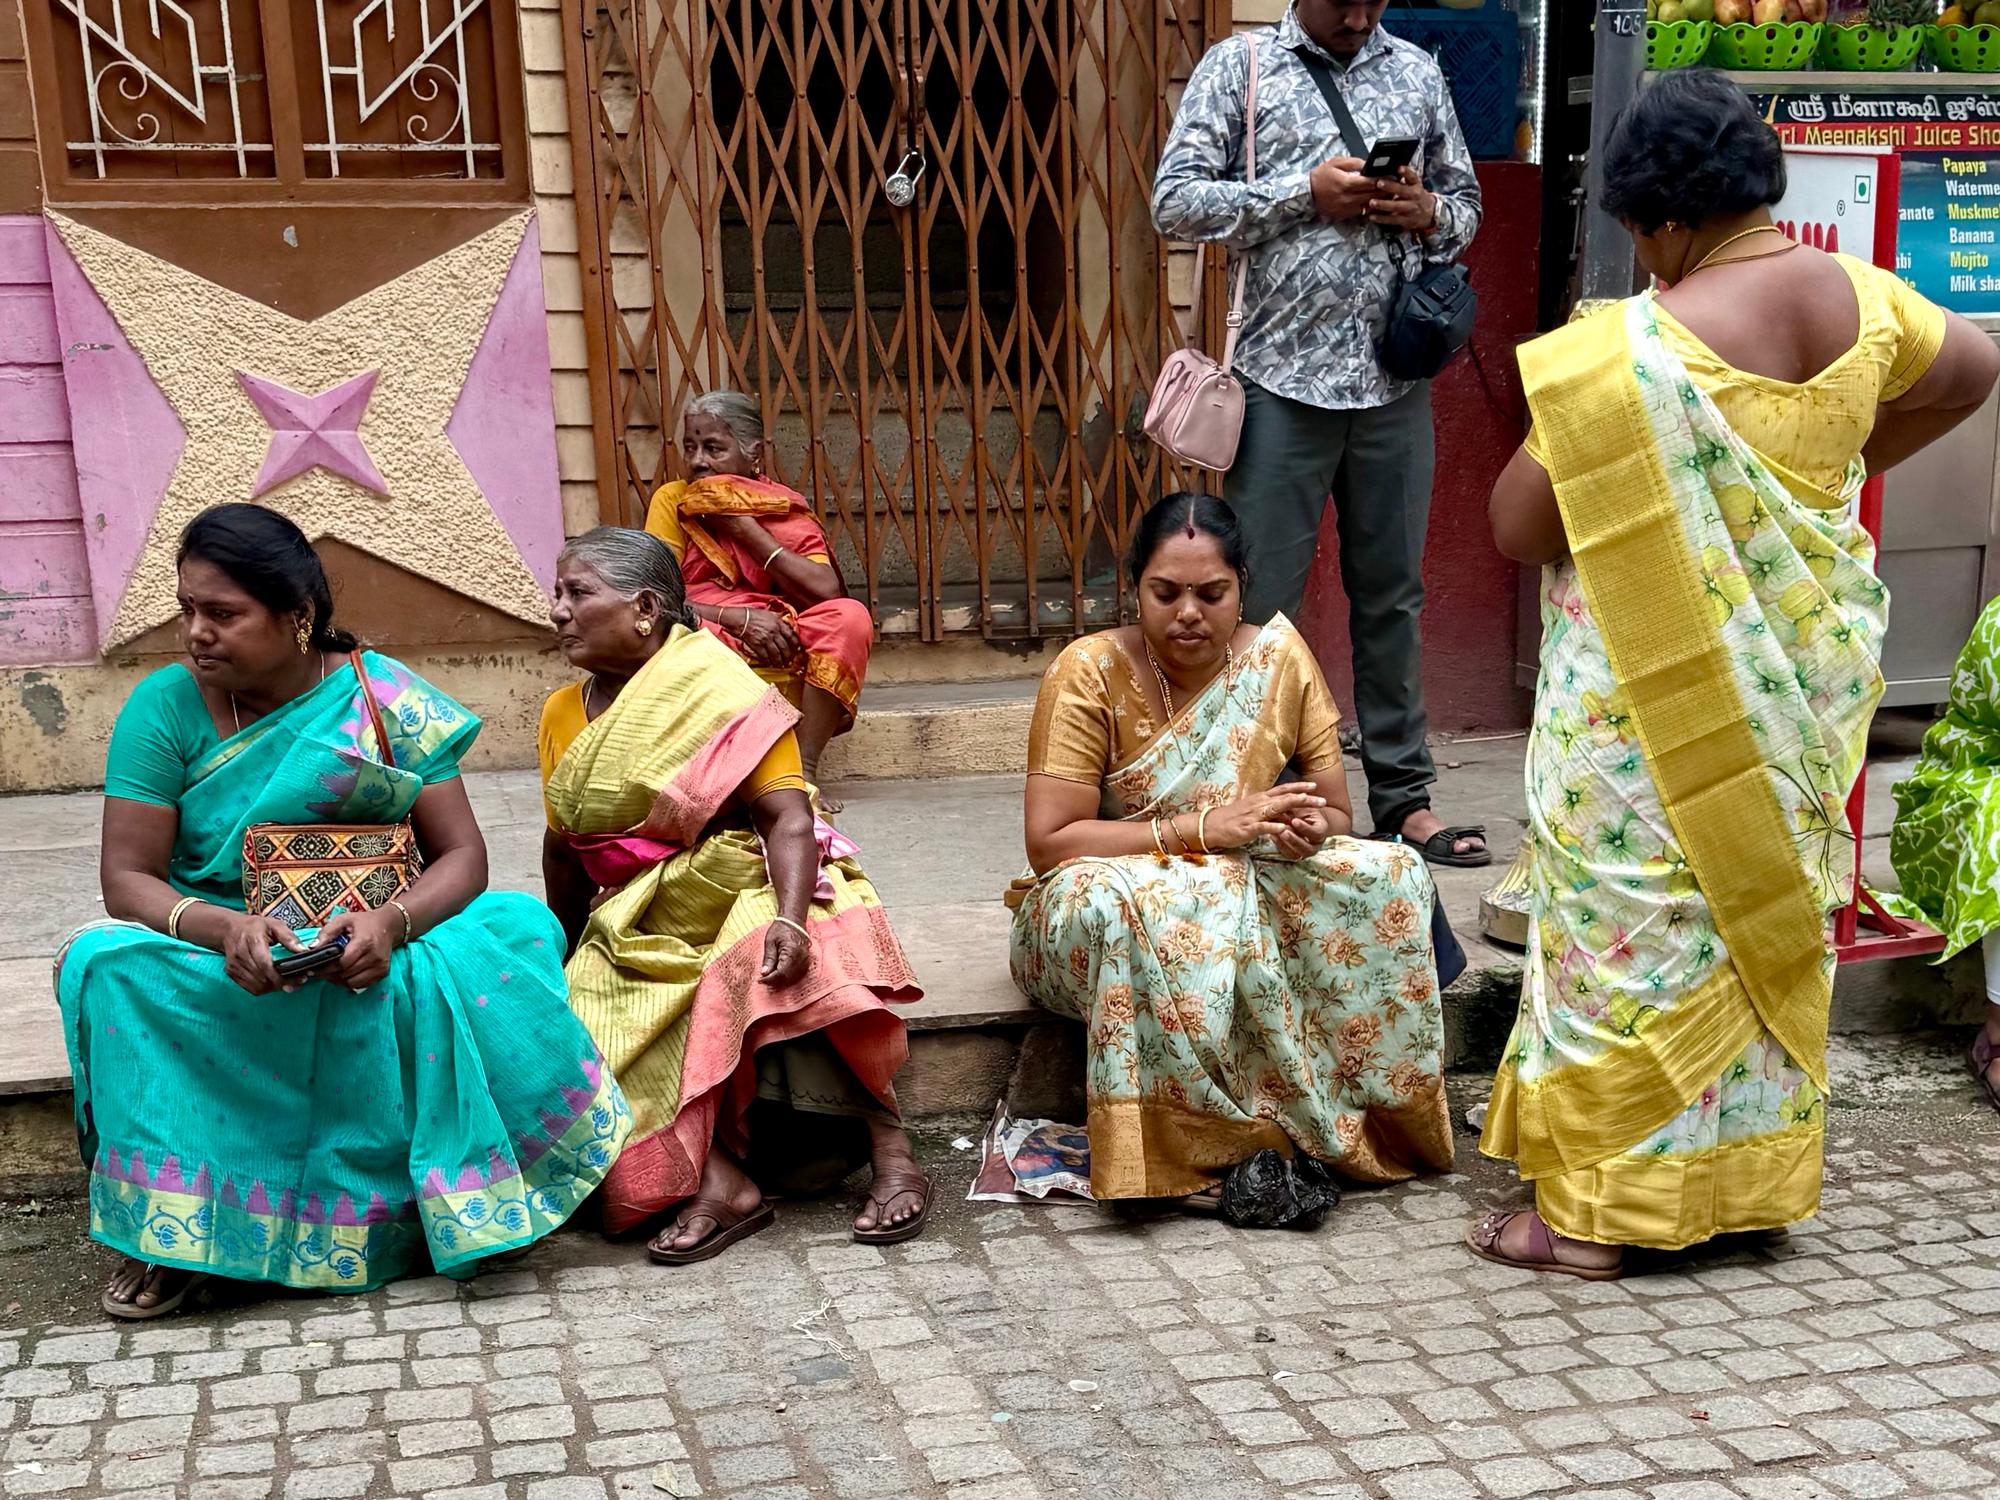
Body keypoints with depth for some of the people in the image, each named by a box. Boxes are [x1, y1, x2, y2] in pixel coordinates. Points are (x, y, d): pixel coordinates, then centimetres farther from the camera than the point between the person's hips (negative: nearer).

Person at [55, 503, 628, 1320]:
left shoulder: (383, 695, -5)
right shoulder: (165, 706, -4)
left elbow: (462, 854, -8)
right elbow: (128, 878, -9)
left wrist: (390, 923, -30)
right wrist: (223, 929, -30)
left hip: (368, 946, -1)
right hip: (211, 951, 1)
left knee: (511, 938, -30)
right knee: (108, 968, -30)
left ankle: (445, 1199, -15)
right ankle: (174, 1226, -20)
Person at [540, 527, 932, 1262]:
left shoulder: (720, 690, -10)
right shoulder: (564, 714, 9)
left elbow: (788, 816, -20)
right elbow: (564, 850, 19)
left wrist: (789, 918, -35)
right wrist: (569, 955, 18)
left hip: (749, 890, -5)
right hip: (642, 929, 5)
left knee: (782, 974, -36)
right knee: (602, 1022, -23)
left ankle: (892, 1153, -27)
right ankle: (719, 1182, -29)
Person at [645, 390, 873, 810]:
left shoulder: (786, 511, 9)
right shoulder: (673, 501, 8)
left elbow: (827, 590, -9)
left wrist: (742, 525, -7)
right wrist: (740, 619, -19)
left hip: (782, 660, 1)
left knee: (849, 616, -25)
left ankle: (804, 770, -27)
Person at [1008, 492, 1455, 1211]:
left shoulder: (1280, 658, -2)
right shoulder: (1091, 672, -13)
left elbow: (1335, 814, 2)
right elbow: (1049, 842, -19)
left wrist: (1310, 830, -23)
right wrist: (1203, 828, -26)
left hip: (1253, 894, 4)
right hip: (1109, 912, -3)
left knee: (1391, 876, -21)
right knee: (1104, 903, -39)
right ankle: (1200, 1147, -26)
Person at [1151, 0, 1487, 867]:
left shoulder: (1418, 72, 12)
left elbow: (1466, 201, 19)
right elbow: (1175, 200, -4)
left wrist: (1430, 214, -4)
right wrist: (1304, 193, -14)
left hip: (1394, 380, 3)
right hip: (1283, 378, -3)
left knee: (1392, 598, 10)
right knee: (1261, 602, 0)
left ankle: (1404, 798, 19)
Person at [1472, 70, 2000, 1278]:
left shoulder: (1635, 350, -22)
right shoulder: (1858, 298, -1)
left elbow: (1520, 527, -19)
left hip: (1668, 695, -7)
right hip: (1808, 670, 7)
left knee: (1629, 918, 2)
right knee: (1769, 909, 17)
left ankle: (1591, 1212, 9)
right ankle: (1752, 1177, 30)